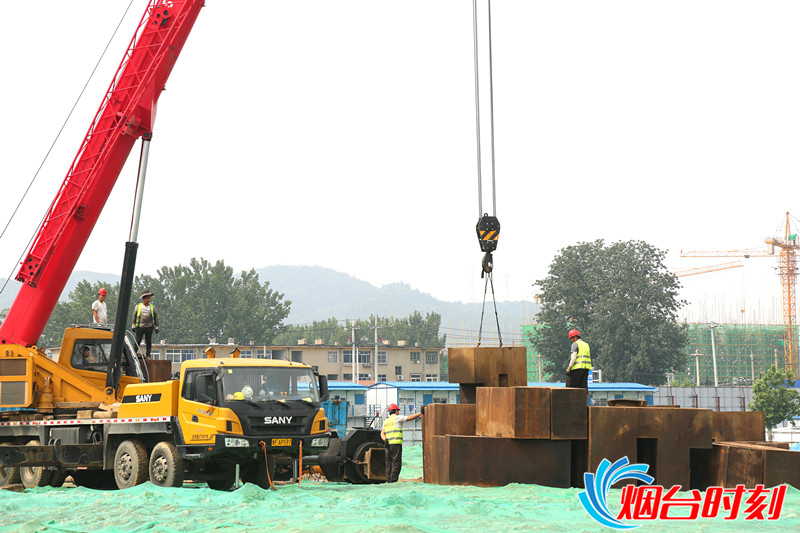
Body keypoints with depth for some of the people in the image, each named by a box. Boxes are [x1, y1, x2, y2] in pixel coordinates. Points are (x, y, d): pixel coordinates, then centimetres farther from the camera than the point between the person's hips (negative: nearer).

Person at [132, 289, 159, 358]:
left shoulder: (152, 307, 10)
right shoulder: (138, 306, 8)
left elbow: (156, 317, 13)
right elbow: (134, 316, 10)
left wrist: (156, 327, 7)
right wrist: (133, 325, 3)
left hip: (149, 327, 1)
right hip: (140, 327, -1)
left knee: (149, 342, -1)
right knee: (137, 341, -5)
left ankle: (148, 355, 3)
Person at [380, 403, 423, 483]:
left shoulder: (386, 421, 21)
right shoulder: (397, 418, 0)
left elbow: (382, 433, 10)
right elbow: (410, 418, -4)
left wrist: (385, 439, -7)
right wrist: (421, 413, 1)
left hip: (388, 444, 7)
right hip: (396, 443, -7)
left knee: (389, 463, 7)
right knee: (396, 463, -8)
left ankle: (388, 481, 3)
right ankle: (393, 481, -14)